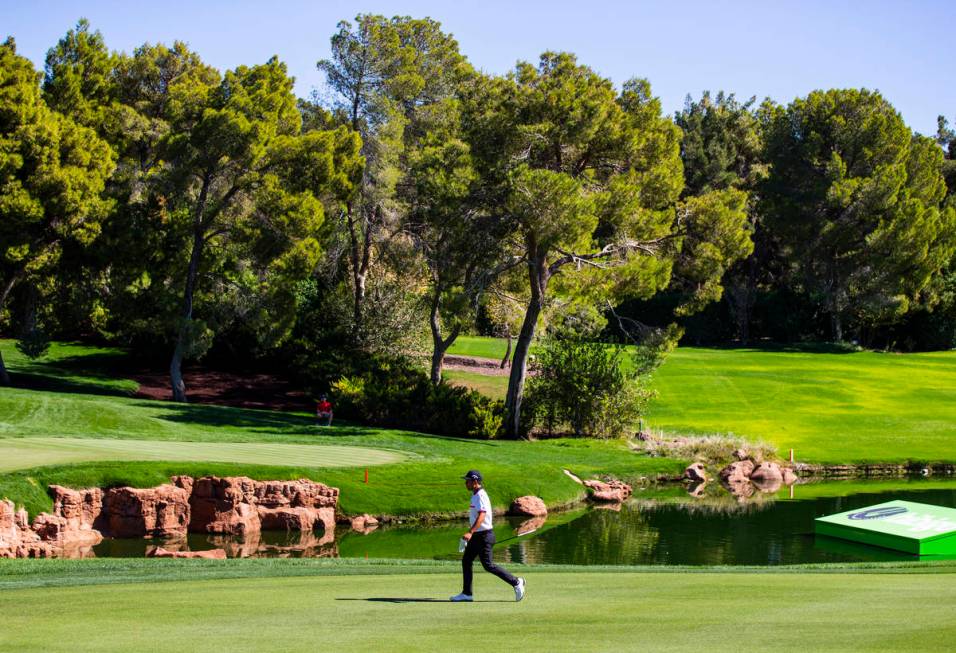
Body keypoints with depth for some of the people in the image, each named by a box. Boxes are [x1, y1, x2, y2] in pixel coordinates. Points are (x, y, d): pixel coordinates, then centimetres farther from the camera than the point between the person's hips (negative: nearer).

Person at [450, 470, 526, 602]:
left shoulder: (481, 496, -18)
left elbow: (481, 516, -32)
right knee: (466, 560, 8)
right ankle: (467, 594, 12)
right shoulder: (475, 495, 13)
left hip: (484, 535, -10)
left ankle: (516, 582, 1)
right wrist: (471, 534, 28)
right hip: (476, 536, 10)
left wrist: (470, 533, -42)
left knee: (488, 565, -7)